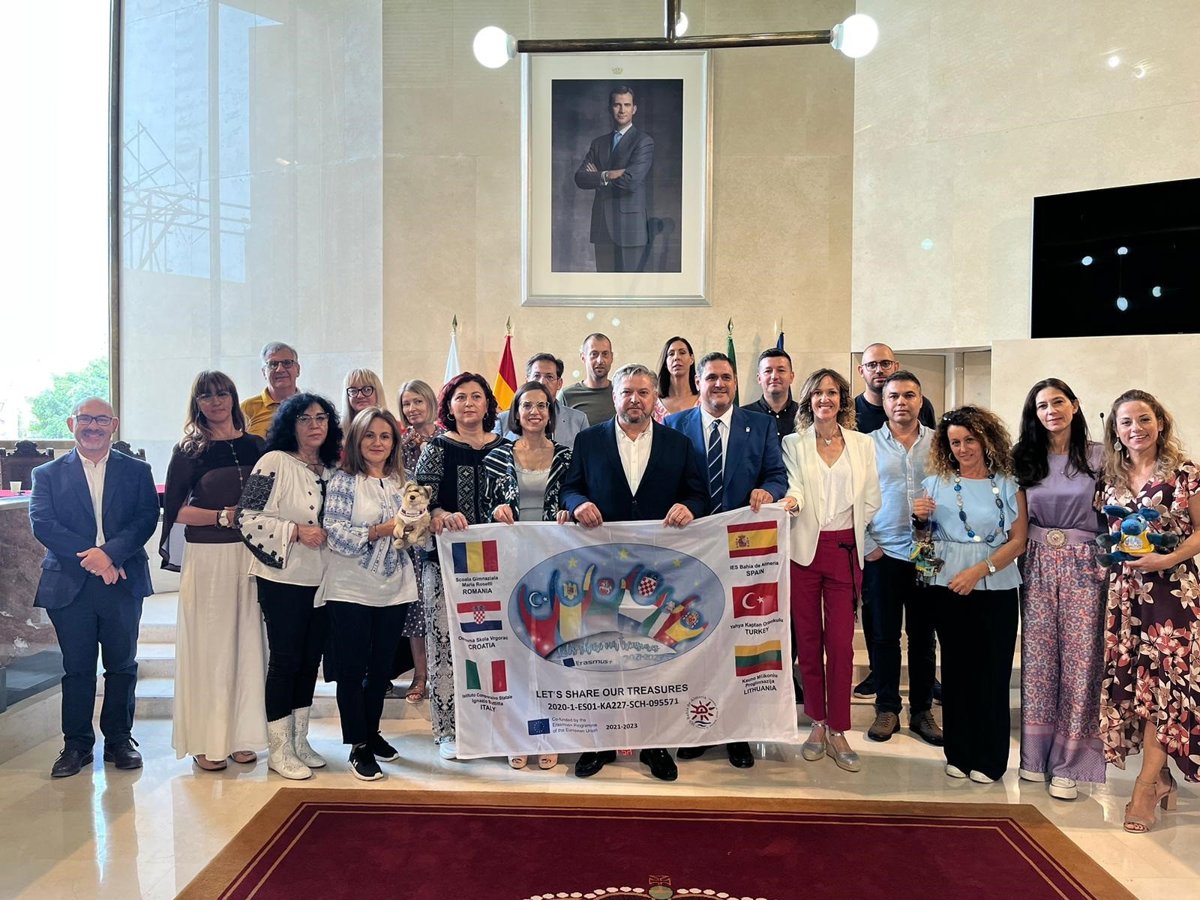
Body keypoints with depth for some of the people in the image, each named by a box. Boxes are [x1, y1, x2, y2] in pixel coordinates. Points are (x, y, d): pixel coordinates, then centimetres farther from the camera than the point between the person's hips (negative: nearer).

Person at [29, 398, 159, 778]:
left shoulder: (136, 471, 7)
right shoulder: (48, 474, 7)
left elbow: (147, 518, -5)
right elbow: (42, 523, -6)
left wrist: (109, 552, -20)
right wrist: (90, 557, -17)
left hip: (122, 582, 0)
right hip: (70, 585, 0)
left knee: (122, 665, 8)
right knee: (77, 668, 8)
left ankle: (119, 739, 21)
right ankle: (77, 744, 20)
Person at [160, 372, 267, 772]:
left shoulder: (255, 446, 7)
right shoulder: (189, 450, 0)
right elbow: (174, 509, -4)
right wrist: (224, 516, -13)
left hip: (251, 555, 3)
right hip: (206, 558, -3)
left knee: (247, 642, 7)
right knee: (208, 644, 2)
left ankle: (242, 736, 18)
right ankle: (206, 742, 12)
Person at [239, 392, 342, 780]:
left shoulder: (330, 468, 10)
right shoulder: (275, 462, -10)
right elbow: (250, 518, -14)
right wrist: (296, 531, -20)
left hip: (320, 578, 6)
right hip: (283, 578, -6)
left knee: (310, 658, 13)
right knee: (285, 658, 1)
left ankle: (299, 739, 26)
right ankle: (279, 749, 14)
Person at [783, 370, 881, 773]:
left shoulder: (862, 444, 10)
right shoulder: (793, 444, 6)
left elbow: (870, 500, 9)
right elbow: (795, 490, -6)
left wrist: (849, 533, 2)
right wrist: (790, 502, -27)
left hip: (845, 550, 0)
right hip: (804, 548, 0)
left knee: (841, 642, -3)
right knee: (808, 639, 4)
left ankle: (838, 732, 7)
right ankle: (817, 723, 17)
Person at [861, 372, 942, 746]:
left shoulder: (939, 443, 4)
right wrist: (867, 545, -5)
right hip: (882, 555, -1)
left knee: (923, 636, 10)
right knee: (884, 635, 7)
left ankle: (921, 711, 23)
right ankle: (887, 709, 21)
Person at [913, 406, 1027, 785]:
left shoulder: (1008, 484, 3)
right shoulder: (937, 483, 9)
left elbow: (1018, 541, -4)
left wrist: (979, 570, -15)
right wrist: (920, 518, -7)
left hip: (995, 588, -2)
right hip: (947, 587, 2)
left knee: (992, 670, 0)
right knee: (956, 668, 6)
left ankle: (989, 758, 12)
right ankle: (959, 753, 17)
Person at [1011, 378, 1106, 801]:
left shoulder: (1098, 456, 1)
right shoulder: (1024, 459, 8)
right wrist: (1019, 560, 5)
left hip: (1083, 564, -2)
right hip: (1037, 564, 2)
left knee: (1079, 658, -2)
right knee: (1037, 657, 5)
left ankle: (1067, 762, 8)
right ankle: (1036, 754, 17)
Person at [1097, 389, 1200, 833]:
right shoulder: (1112, 477, 10)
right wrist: (1117, 555, -3)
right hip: (1123, 589, 4)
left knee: (1161, 679, -6)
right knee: (1131, 679, 3)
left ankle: (1145, 787, 0)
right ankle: (1161, 779, 17)